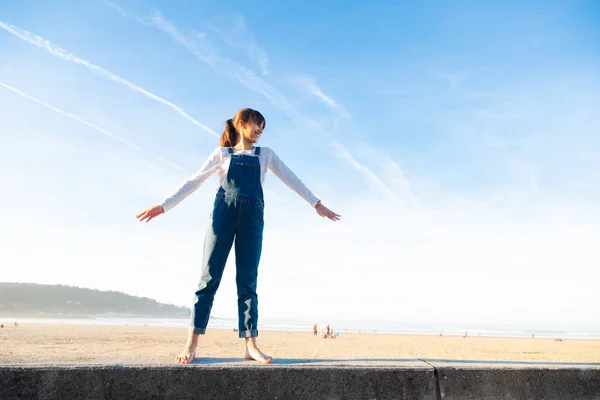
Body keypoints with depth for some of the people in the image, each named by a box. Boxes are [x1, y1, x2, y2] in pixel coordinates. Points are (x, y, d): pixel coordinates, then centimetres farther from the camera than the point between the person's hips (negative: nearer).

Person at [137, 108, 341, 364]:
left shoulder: (266, 155, 17)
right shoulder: (222, 154, 11)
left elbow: (291, 179, 16)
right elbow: (194, 182, 9)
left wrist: (316, 203, 10)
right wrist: (164, 205, 4)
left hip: (252, 217, 2)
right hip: (223, 214, -1)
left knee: (247, 281, -1)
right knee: (210, 277, -5)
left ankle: (251, 345, -4)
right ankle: (192, 343, -4)